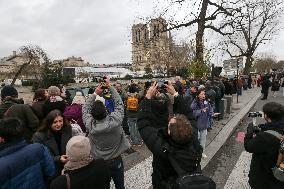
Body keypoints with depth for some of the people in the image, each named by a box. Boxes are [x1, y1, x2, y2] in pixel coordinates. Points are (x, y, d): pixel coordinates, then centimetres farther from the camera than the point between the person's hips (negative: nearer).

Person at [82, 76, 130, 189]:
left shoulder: (89, 124, -24)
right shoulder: (115, 121, -30)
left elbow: (85, 108, -7)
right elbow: (119, 103, -15)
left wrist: (95, 94, -11)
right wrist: (110, 87, -11)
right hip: (115, 160, -1)